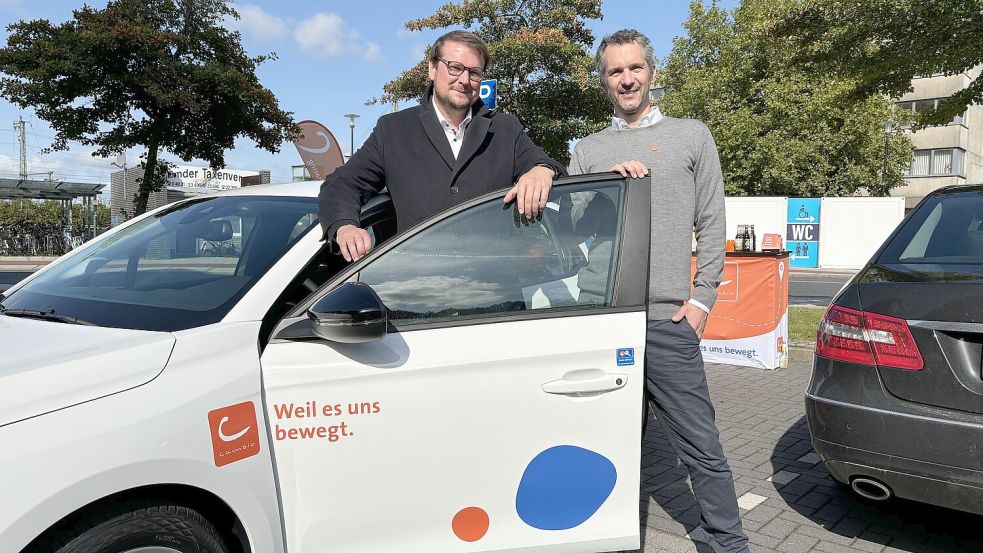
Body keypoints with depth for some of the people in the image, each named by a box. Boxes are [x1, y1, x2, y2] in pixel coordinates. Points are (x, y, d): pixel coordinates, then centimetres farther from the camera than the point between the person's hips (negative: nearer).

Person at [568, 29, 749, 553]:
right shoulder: (588, 149, 14)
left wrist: (700, 298, -1)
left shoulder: (691, 136, 10)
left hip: (667, 318, -2)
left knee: (701, 444, 1)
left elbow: (711, 224, 7)